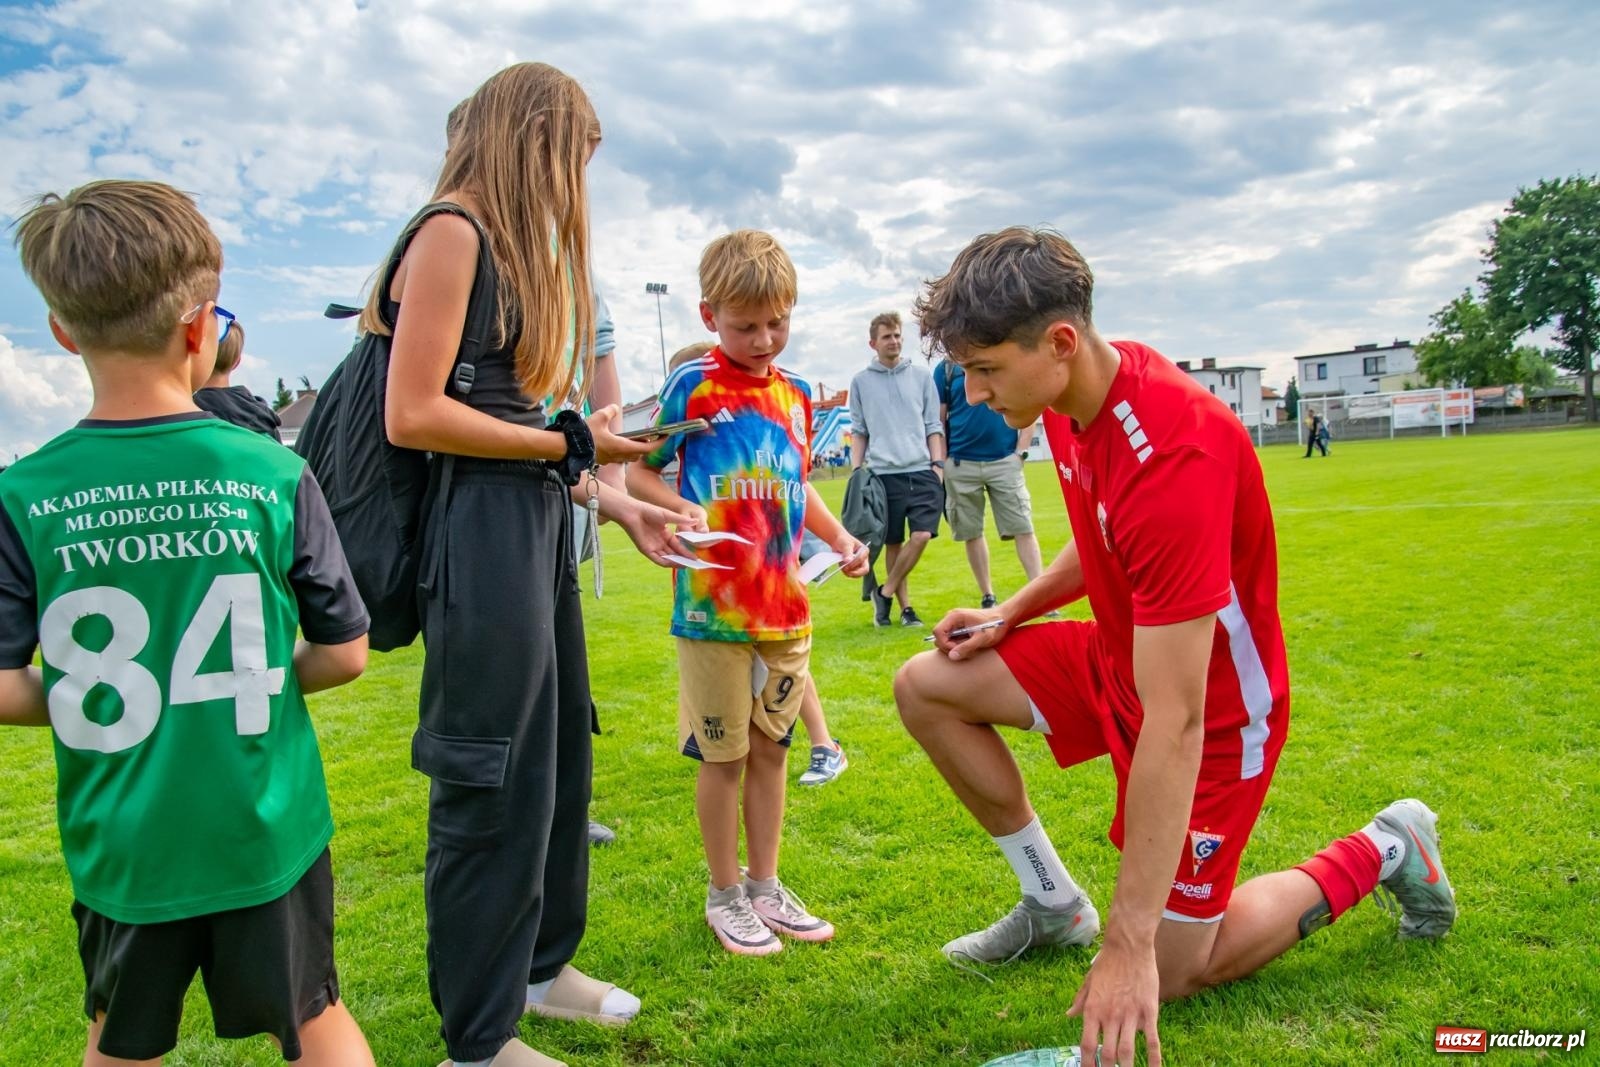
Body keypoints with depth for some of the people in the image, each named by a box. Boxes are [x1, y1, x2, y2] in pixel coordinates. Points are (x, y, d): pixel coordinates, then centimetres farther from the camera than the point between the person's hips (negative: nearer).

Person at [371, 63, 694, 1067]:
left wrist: (620, 505, 11)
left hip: (538, 524, 10)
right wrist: (570, 442, -11)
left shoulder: (517, 249, 19)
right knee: (496, 781, 0)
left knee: (561, 754, 18)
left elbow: (513, 421, 14)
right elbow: (413, 415, -17)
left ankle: (540, 963, 38)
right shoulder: (453, 231, -9)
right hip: (482, 532, -10)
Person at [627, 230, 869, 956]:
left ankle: (766, 887, 29)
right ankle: (725, 894, 24)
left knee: (770, 748, 14)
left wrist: (839, 538, 8)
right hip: (713, 604, -5)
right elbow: (640, 473, -4)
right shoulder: (692, 385, -6)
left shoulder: (796, 394, 11)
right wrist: (681, 510, -22)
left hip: (784, 605, 5)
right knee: (722, 753, 6)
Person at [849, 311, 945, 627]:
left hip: (922, 471, 1)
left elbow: (934, 426, 10)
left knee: (922, 535, -12)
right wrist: (856, 471, 2)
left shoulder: (921, 376, 10)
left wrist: (938, 464, 1)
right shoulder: (861, 382, 8)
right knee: (893, 543, 4)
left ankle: (885, 591, 4)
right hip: (883, 473, 0)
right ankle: (905, 605, 14)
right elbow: (858, 431, 10)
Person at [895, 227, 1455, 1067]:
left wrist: (1130, 947, -32)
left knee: (1168, 973, 2)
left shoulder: (1172, 460, -36)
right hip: (1122, 653, 8)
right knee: (926, 687, -1)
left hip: (1217, 702, -8)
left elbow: (1174, 724, -36)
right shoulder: (1073, 397, -8)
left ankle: (1382, 852, 21)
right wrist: (1010, 614, -2)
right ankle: (1053, 904, 13)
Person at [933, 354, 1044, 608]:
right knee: (970, 533, 7)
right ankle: (988, 598, 18)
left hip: (1004, 461, -1)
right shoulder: (946, 368, 6)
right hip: (960, 464, 1)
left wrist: (1020, 452, -3)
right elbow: (939, 419, 7)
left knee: (1023, 528, -6)